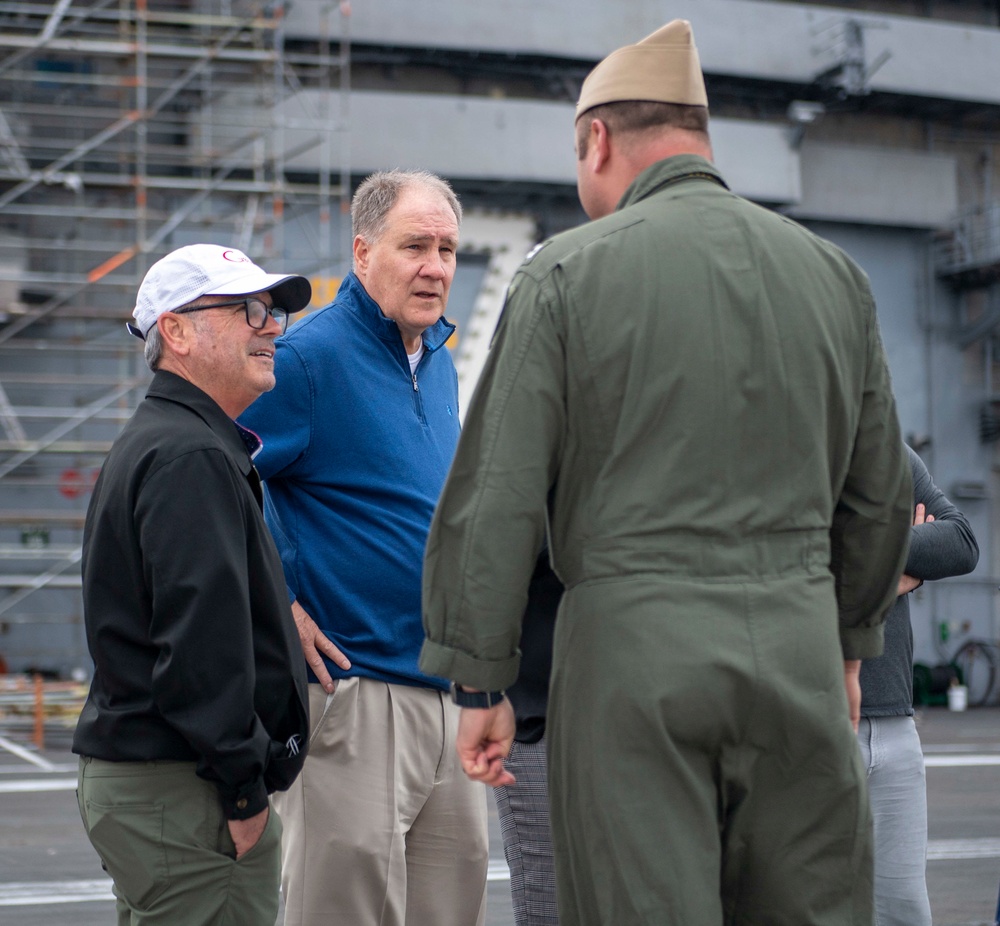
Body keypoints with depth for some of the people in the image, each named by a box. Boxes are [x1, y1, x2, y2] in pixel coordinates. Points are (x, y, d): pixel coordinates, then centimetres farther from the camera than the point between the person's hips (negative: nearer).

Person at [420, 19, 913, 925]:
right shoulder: (832, 272, 11)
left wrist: (482, 683, 3)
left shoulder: (567, 275, -2)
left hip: (635, 646, -3)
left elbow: (497, 498, -5)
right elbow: (880, 495, 17)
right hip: (797, 645, 4)